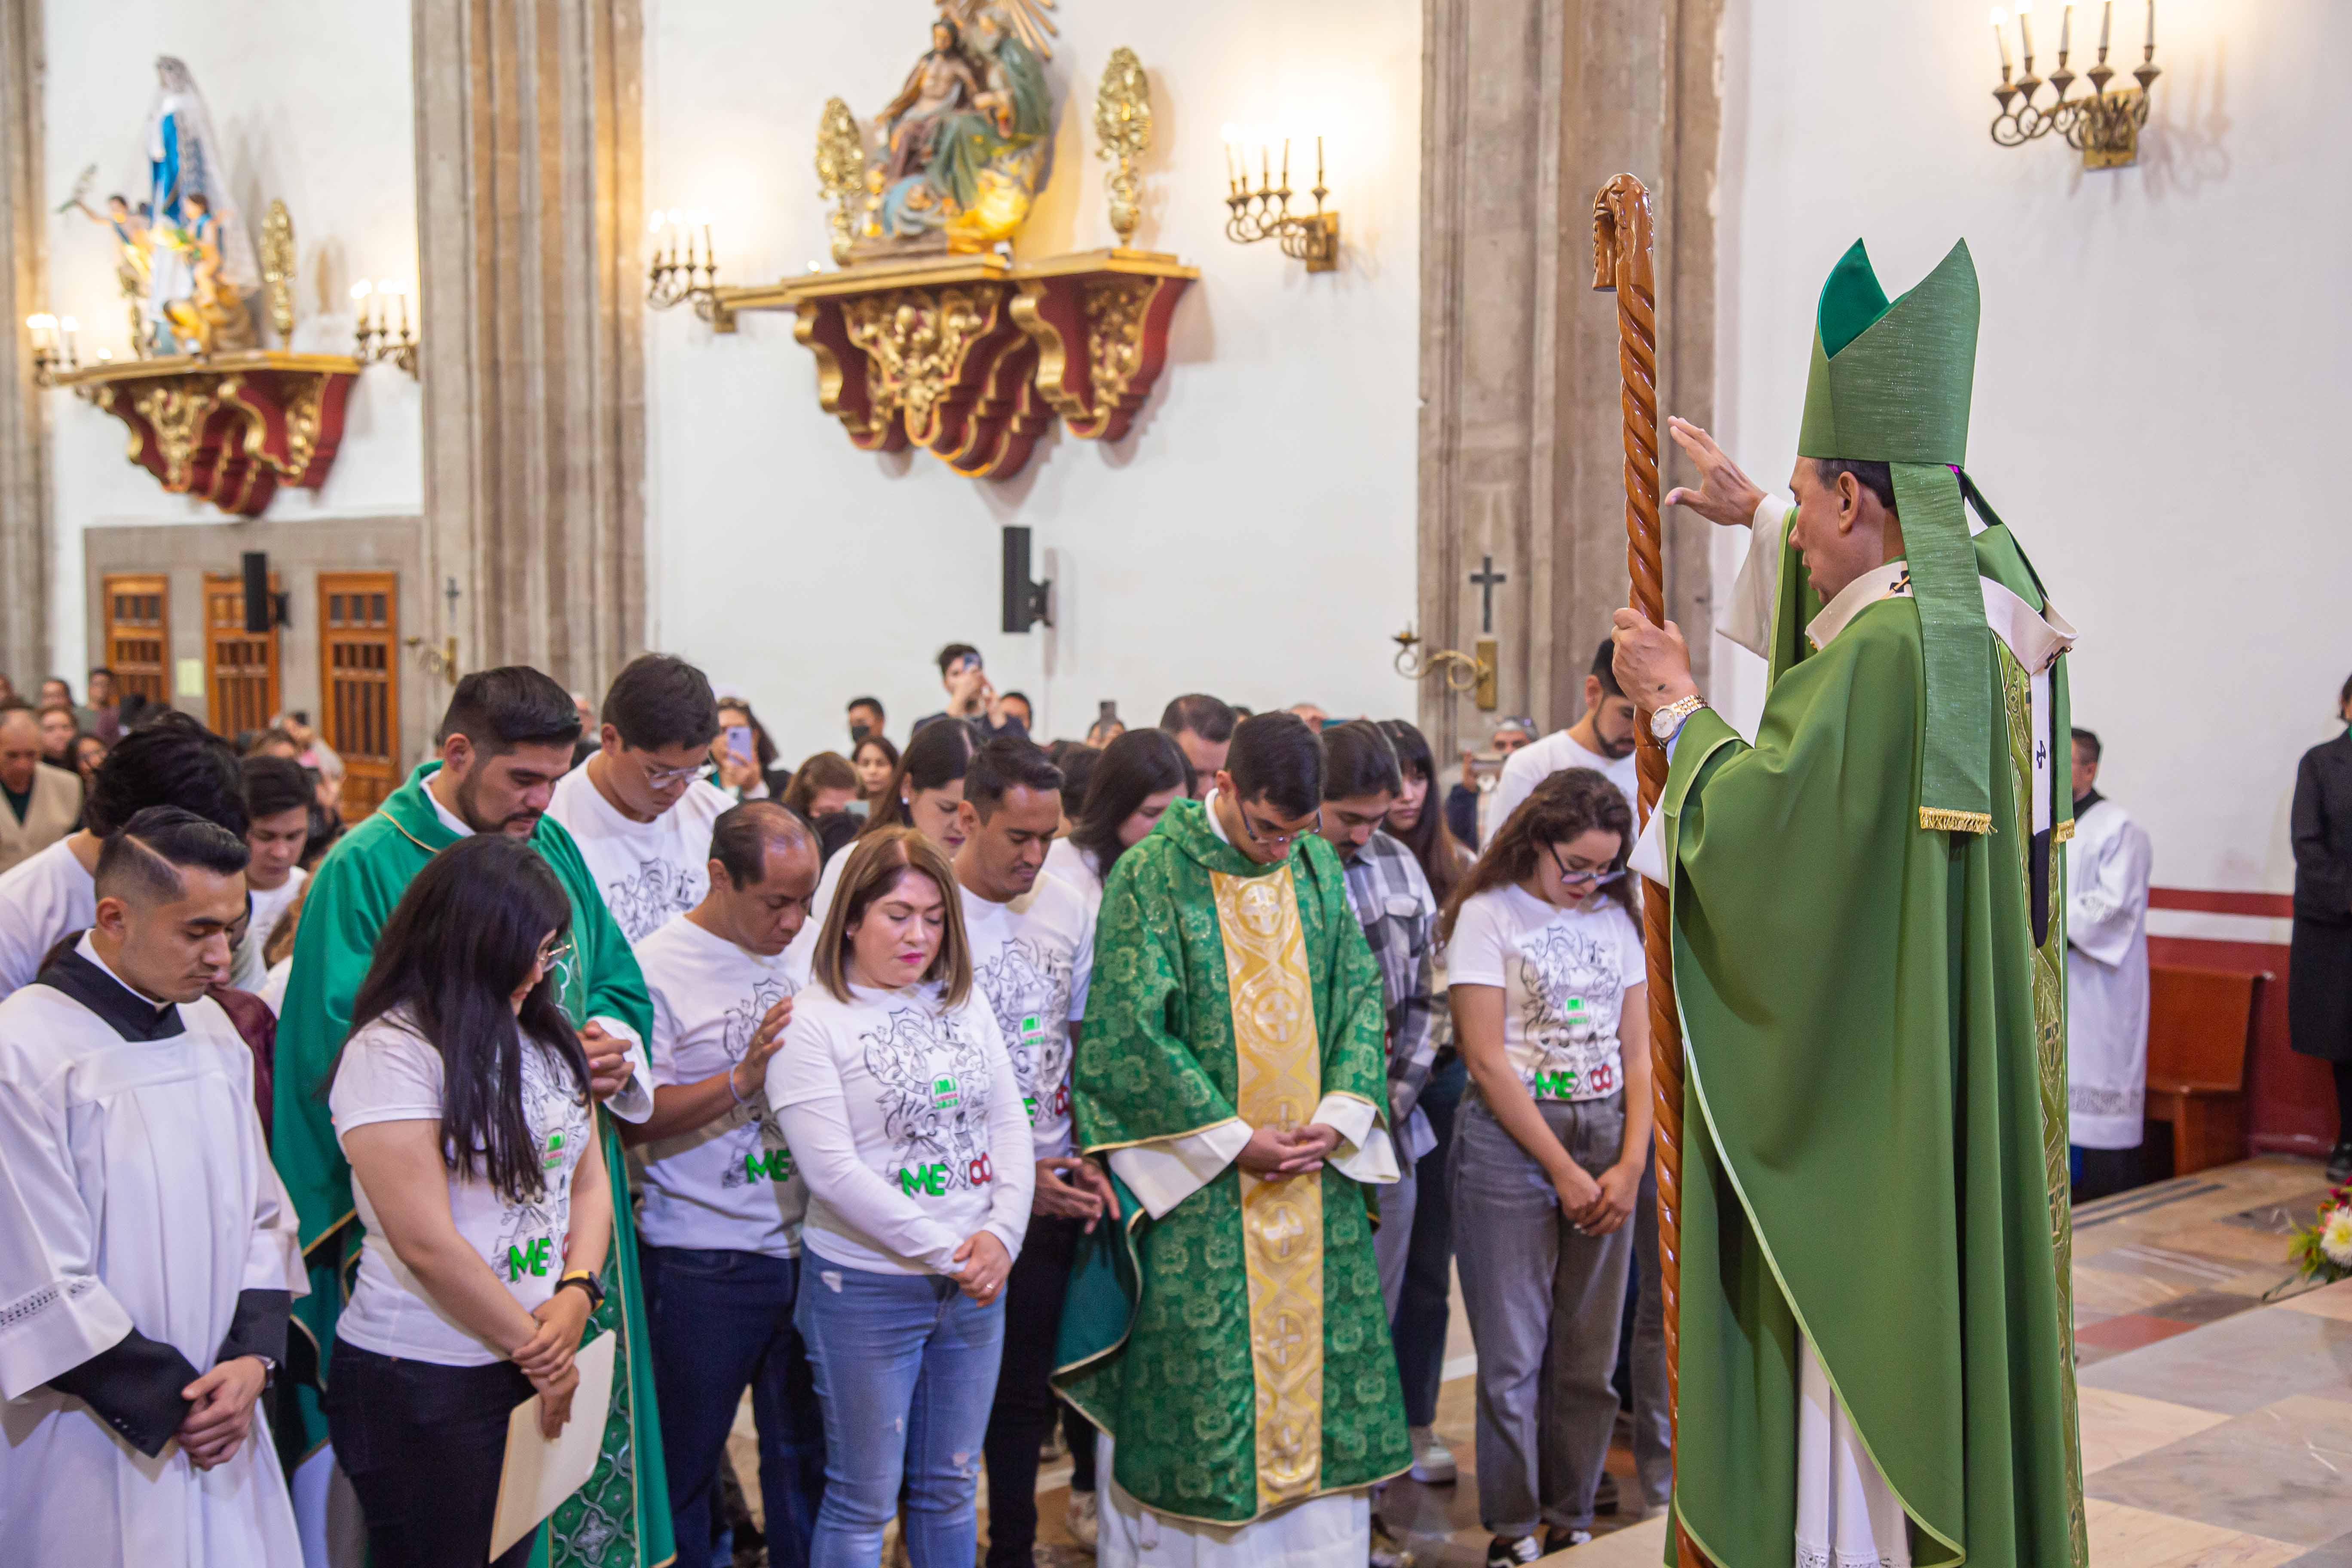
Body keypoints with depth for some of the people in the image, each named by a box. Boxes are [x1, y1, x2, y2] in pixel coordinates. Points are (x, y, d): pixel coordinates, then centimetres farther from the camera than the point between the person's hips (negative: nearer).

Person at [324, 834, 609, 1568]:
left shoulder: (546, 1038, 9)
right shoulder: (390, 1052, -15)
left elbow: (590, 1183, 12)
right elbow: (427, 1242, -18)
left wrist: (578, 1294, -6)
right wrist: (535, 1346, -9)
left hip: (540, 1368, 7)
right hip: (422, 1383, -7)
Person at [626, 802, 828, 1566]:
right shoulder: (658, 967, -10)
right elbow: (632, 1121, -16)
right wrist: (744, 1079, -24)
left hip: (804, 1245, 5)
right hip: (703, 1264, -5)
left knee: (807, 1453, 13)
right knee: (687, 1456, 6)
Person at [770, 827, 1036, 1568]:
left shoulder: (963, 1003, 7)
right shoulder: (811, 1021, -11)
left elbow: (1009, 1126, 6)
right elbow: (832, 1171, -17)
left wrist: (1001, 1236, -10)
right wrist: (946, 1251, -16)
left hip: (976, 1284, 5)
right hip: (866, 1290, -5)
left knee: (950, 1487, 15)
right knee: (864, 1499, 5)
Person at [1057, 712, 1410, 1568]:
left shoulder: (1318, 862, 5)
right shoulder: (1152, 875, -11)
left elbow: (1359, 992, 9)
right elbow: (1132, 1031, -13)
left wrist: (1340, 1114, -6)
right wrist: (1235, 1140, -14)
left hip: (1314, 1164, 5)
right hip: (1198, 1172, -5)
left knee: (1317, 1349, 8)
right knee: (1201, 1369, 0)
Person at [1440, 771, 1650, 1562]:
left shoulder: (1614, 918, 11)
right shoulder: (1488, 914, -3)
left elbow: (1637, 1052, 10)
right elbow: (1487, 1059, -8)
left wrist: (1629, 1165, -3)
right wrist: (1564, 1171, -9)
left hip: (1607, 1140, 4)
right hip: (1510, 1141, -4)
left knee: (1591, 1355, 7)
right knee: (1513, 1354, 0)